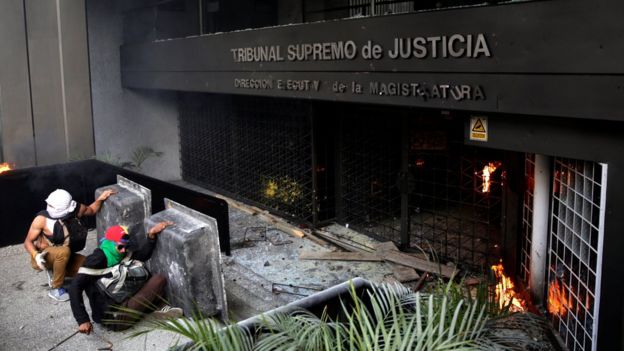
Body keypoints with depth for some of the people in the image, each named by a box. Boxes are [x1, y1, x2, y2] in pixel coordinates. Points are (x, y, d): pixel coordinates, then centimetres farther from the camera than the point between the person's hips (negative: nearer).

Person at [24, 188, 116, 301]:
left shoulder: (76, 209, -13)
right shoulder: (42, 219, -23)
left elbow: (91, 210, 11)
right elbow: (28, 241, -13)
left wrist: (100, 198, -6)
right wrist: (36, 255, -31)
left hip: (62, 258, 5)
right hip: (43, 258, -5)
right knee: (64, 251, -37)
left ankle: (54, 272, 7)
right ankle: (55, 289, -18)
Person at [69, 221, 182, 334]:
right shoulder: (97, 260, -16)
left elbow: (142, 255, 8)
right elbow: (75, 287, -22)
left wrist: (152, 234, -8)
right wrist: (83, 320, -29)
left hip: (122, 305, 9)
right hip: (112, 317, -9)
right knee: (159, 279, -12)